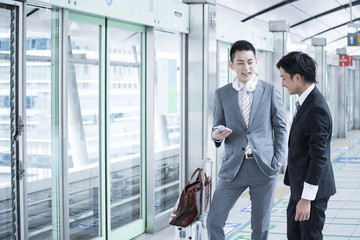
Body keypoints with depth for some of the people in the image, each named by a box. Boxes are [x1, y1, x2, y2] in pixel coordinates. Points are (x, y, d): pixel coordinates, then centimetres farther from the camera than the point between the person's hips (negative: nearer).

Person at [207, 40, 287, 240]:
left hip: (264, 167, -1)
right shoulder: (222, 94, 6)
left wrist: (278, 161, -2)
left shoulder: (270, 90, 3)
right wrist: (217, 136, -13)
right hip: (234, 168, 1)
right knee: (214, 220, -3)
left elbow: (281, 128, 6)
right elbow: (217, 128, 11)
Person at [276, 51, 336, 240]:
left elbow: (318, 157, -25)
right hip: (299, 186, 10)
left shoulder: (316, 109, -23)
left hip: (312, 188, -10)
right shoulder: (306, 102, 9)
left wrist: (306, 198, -23)